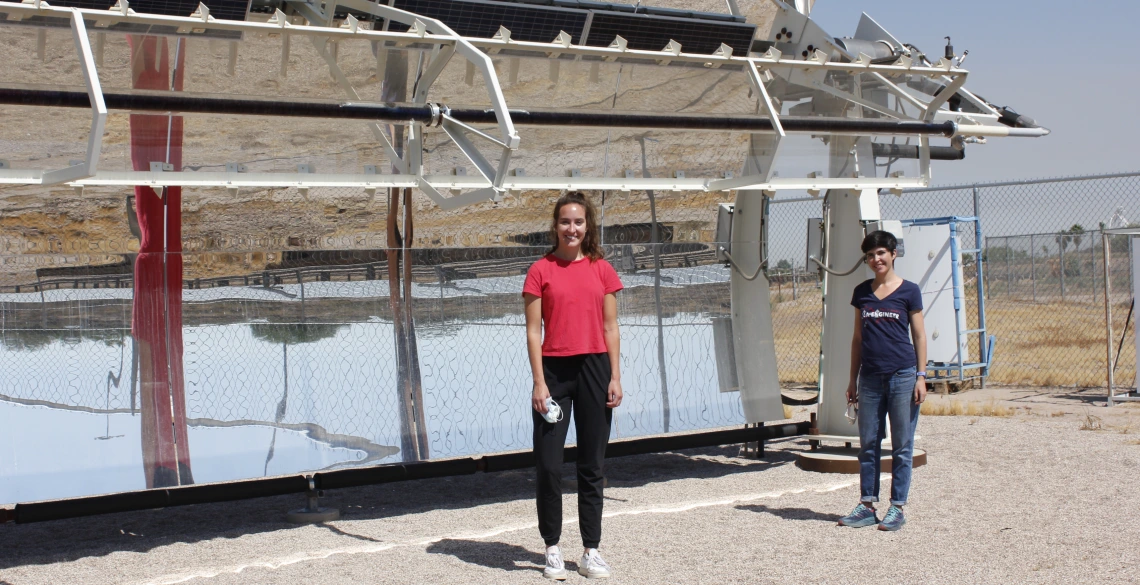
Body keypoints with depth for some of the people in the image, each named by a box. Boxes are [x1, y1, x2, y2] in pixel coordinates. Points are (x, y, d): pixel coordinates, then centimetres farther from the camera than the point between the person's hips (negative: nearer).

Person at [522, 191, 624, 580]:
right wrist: (539, 382, -9)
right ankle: (553, 550, 12)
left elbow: (610, 328, 8)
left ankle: (591, 551, 16)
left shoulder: (602, 270, 7)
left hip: (594, 369, 2)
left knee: (592, 466, 8)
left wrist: (615, 377, 1)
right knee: (548, 465, -2)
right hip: (554, 370, -2)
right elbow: (533, 331, -2)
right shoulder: (541, 271, 0)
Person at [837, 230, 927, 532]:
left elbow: (919, 336, 1)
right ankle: (867, 505, 15)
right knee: (868, 444, 7)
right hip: (870, 378, 4)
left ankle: (897, 507, 9)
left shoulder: (908, 291, 0)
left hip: (902, 376, -4)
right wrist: (852, 379, 13)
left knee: (902, 446, 2)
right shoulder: (861, 292, 10)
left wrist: (921, 376, -6)